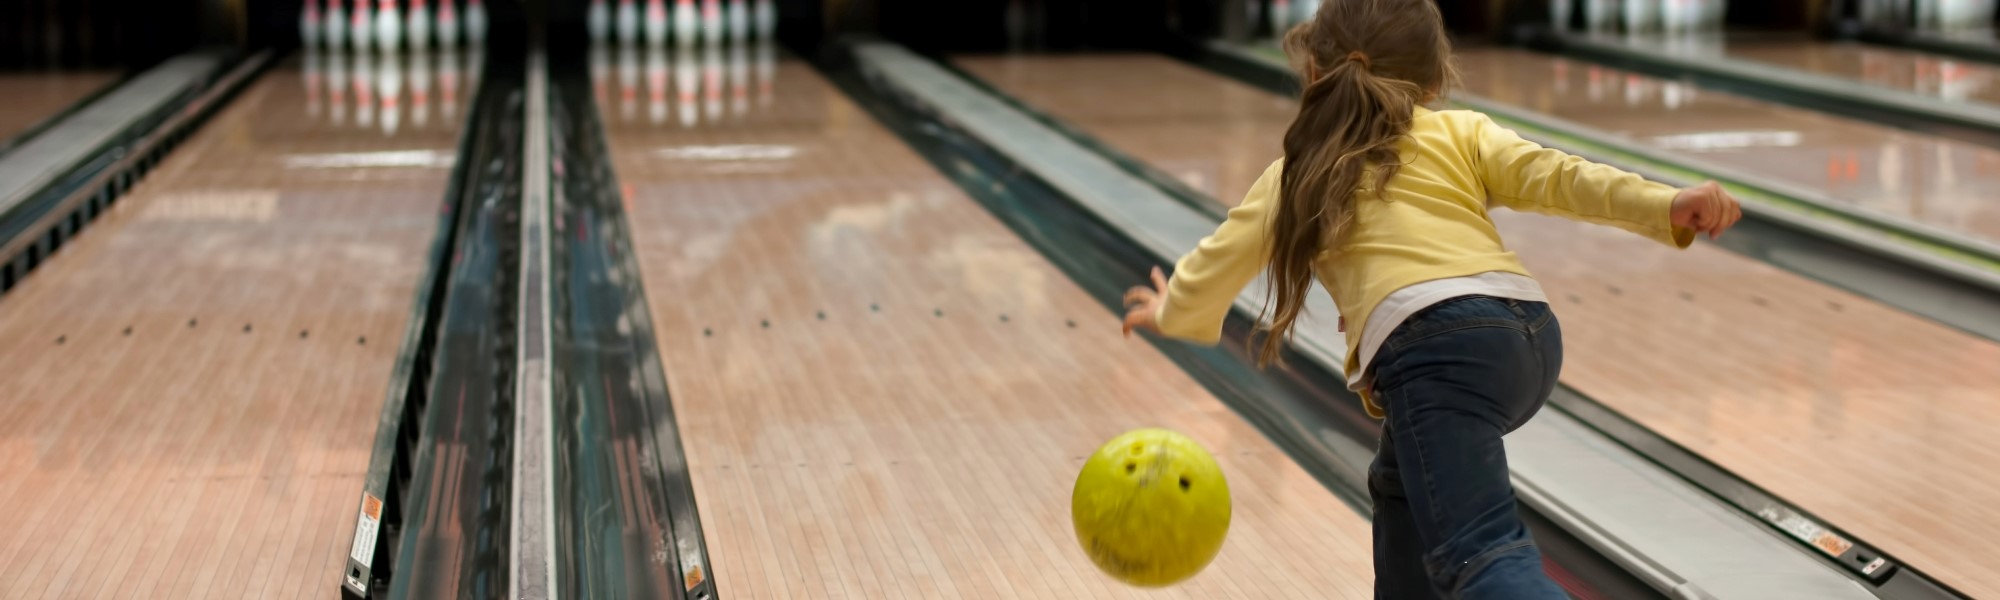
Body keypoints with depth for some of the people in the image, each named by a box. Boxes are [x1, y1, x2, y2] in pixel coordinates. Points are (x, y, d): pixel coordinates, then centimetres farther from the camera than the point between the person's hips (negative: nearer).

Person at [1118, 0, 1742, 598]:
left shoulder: (1299, 176, 24)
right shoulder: (1460, 133, 24)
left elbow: (1215, 267, 32)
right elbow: (1552, 176, 7)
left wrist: (1171, 315, 53)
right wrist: (1666, 207, -4)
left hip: (1440, 348, -5)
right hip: (1534, 335, 5)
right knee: (1404, 481, 33)